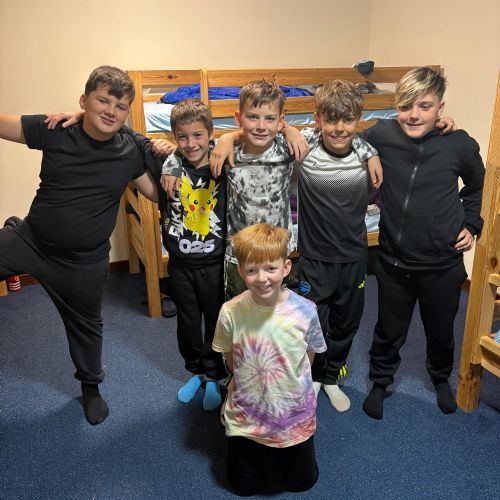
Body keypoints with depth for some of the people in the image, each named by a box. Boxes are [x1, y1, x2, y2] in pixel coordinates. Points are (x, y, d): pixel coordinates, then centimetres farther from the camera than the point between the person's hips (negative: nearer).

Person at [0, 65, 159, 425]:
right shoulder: (55, 132, -12)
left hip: (84, 261, 0)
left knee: (86, 325, 20)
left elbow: (157, 193, 1)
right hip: (29, 240, 0)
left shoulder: (129, 152, -9)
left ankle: (91, 387, 47)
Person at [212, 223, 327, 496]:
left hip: (295, 415, 0)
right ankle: (262, 451, 46)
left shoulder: (305, 311, -22)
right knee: (245, 486, 18)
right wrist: (251, 383, -1)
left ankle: (276, 450, 46)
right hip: (246, 417, 0)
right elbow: (230, 356, -2)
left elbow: (309, 355, -3)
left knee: (302, 482, 20)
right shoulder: (231, 312, -22)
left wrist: (289, 383, -1)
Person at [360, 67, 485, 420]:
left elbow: (475, 186, 9)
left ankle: (441, 378, 52)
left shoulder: (461, 144, -11)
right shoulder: (381, 136, -13)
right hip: (394, 262, 0)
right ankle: (381, 380, 45)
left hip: (443, 265, 1)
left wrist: (470, 225, 4)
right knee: (389, 331, 17)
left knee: (441, 332, 21)